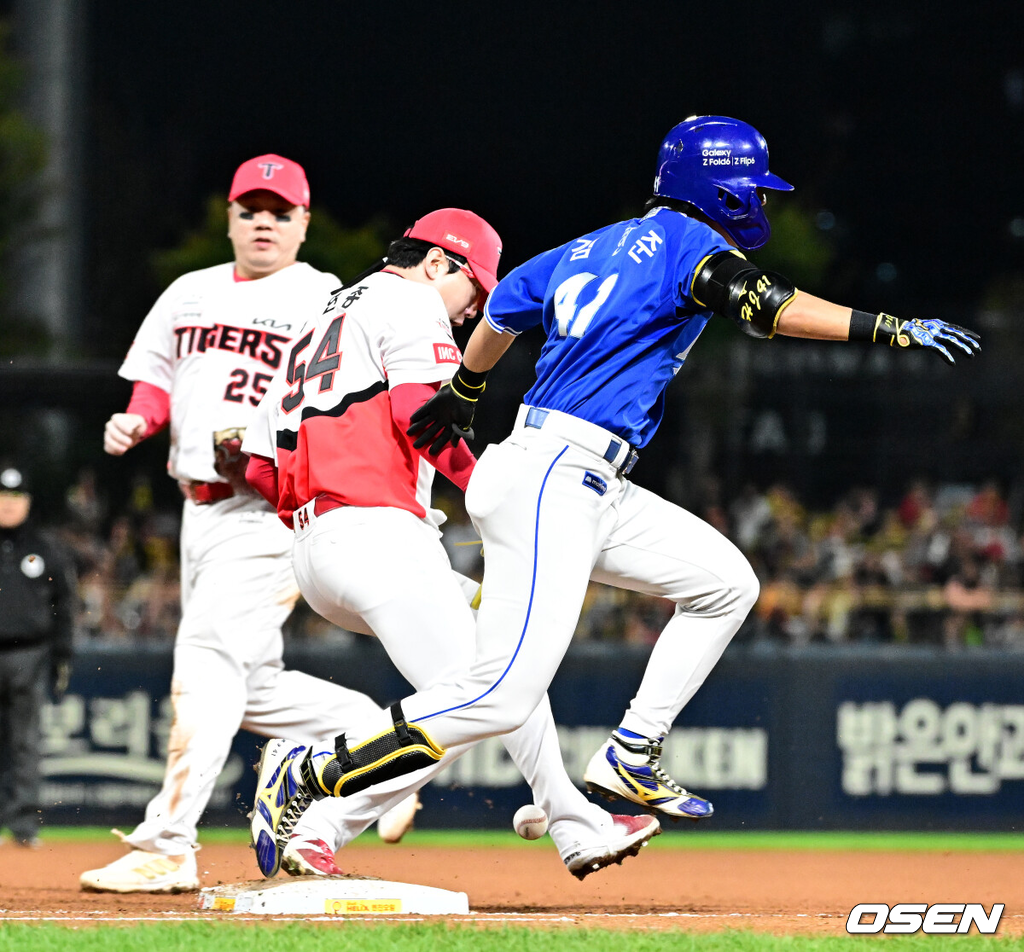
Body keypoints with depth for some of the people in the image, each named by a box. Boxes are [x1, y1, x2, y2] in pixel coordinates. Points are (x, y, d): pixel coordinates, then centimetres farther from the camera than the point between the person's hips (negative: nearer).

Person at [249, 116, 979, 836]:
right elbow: (766, 306, -22)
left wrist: (461, 397, 47)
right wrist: (889, 330, -26)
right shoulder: (686, 242, -6)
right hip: (550, 481, -10)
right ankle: (310, 775, -11)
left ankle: (630, 758, 11)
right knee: (504, 697, -16)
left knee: (726, 584, 14)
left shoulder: (593, 248, 18)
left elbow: (502, 309, 31)